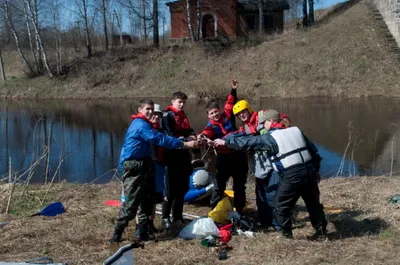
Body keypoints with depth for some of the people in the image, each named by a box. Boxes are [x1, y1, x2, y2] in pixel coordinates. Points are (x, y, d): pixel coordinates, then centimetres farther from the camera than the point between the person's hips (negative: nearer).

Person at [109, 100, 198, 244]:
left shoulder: (143, 124, 18)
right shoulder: (141, 125, -16)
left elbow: (157, 138, 17)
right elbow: (160, 139, -22)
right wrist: (184, 144, -22)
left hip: (144, 166, 11)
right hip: (134, 167, -11)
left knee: (147, 201, 12)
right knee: (131, 202, -10)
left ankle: (143, 233, 19)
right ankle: (116, 235, -2)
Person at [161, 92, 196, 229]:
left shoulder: (183, 116, 19)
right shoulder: (167, 116, -7)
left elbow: (189, 131, 19)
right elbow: (169, 136, -16)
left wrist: (192, 136, -4)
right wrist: (186, 140, -23)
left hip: (184, 155, 8)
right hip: (172, 156, -8)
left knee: (183, 187, 11)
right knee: (171, 188, -6)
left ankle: (177, 216, 21)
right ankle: (165, 218, 4)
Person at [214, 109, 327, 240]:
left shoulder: (270, 138, -5)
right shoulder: (295, 130, 14)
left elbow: (248, 142, -3)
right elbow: (313, 149, 18)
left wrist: (225, 142, 6)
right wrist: (316, 169, 26)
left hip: (292, 175, -7)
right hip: (309, 171, 7)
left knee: (281, 205, 11)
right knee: (313, 203, 20)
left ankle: (286, 233, 19)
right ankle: (321, 231, 26)